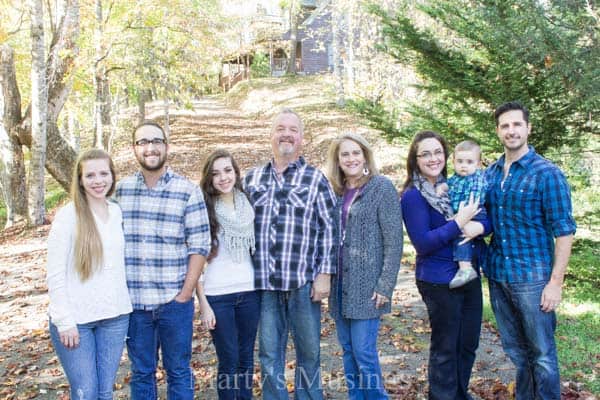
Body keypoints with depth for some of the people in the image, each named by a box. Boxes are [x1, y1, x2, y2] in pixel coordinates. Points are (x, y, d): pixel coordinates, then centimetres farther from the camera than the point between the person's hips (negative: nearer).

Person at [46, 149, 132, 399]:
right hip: (75, 319, -4)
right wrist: (64, 321, -12)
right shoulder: (67, 216, -9)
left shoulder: (118, 212, 5)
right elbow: (55, 274, -9)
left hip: (115, 317, 4)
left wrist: (125, 307, 5)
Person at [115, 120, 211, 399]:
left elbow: (200, 246, -5)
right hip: (133, 302, 2)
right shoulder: (120, 190, 4)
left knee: (178, 372, 12)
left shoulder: (188, 191, -5)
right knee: (141, 373, 15)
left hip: (174, 301, -2)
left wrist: (185, 294, -9)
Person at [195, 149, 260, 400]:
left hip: (249, 292, 4)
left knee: (246, 359, 11)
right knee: (229, 362, 3)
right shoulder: (204, 209, -5)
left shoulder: (248, 205, 6)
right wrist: (203, 303, -9)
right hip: (217, 295, -3)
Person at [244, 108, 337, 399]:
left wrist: (325, 274, -7)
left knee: (309, 352, 10)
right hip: (264, 283, 2)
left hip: (304, 282, -2)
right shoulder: (252, 179, 10)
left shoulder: (315, 178, 3)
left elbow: (329, 229, -1)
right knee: (269, 356, 10)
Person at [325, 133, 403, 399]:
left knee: (364, 352, -4)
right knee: (348, 350, 12)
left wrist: (385, 285, -15)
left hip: (367, 285, -6)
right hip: (340, 284, 6)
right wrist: (328, 278, 9)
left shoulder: (382, 187, -6)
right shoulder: (338, 192, 11)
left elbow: (394, 240, -10)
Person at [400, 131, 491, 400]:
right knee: (445, 348, 6)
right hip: (439, 281, -6)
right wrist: (459, 223, -22)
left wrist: (479, 226, -16)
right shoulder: (413, 196, -12)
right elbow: (423, 242, -18)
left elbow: (488, 217, 6)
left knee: (468, 343, 18)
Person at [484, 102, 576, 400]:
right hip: (497, 275, 5)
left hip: (532, 277, -5)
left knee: (542, 354, 6)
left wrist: (556, 282, -15)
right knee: (515, 350, 17)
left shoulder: (547, 173, -9)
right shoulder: (490, 173, 7)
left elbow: (564, 231, -10)